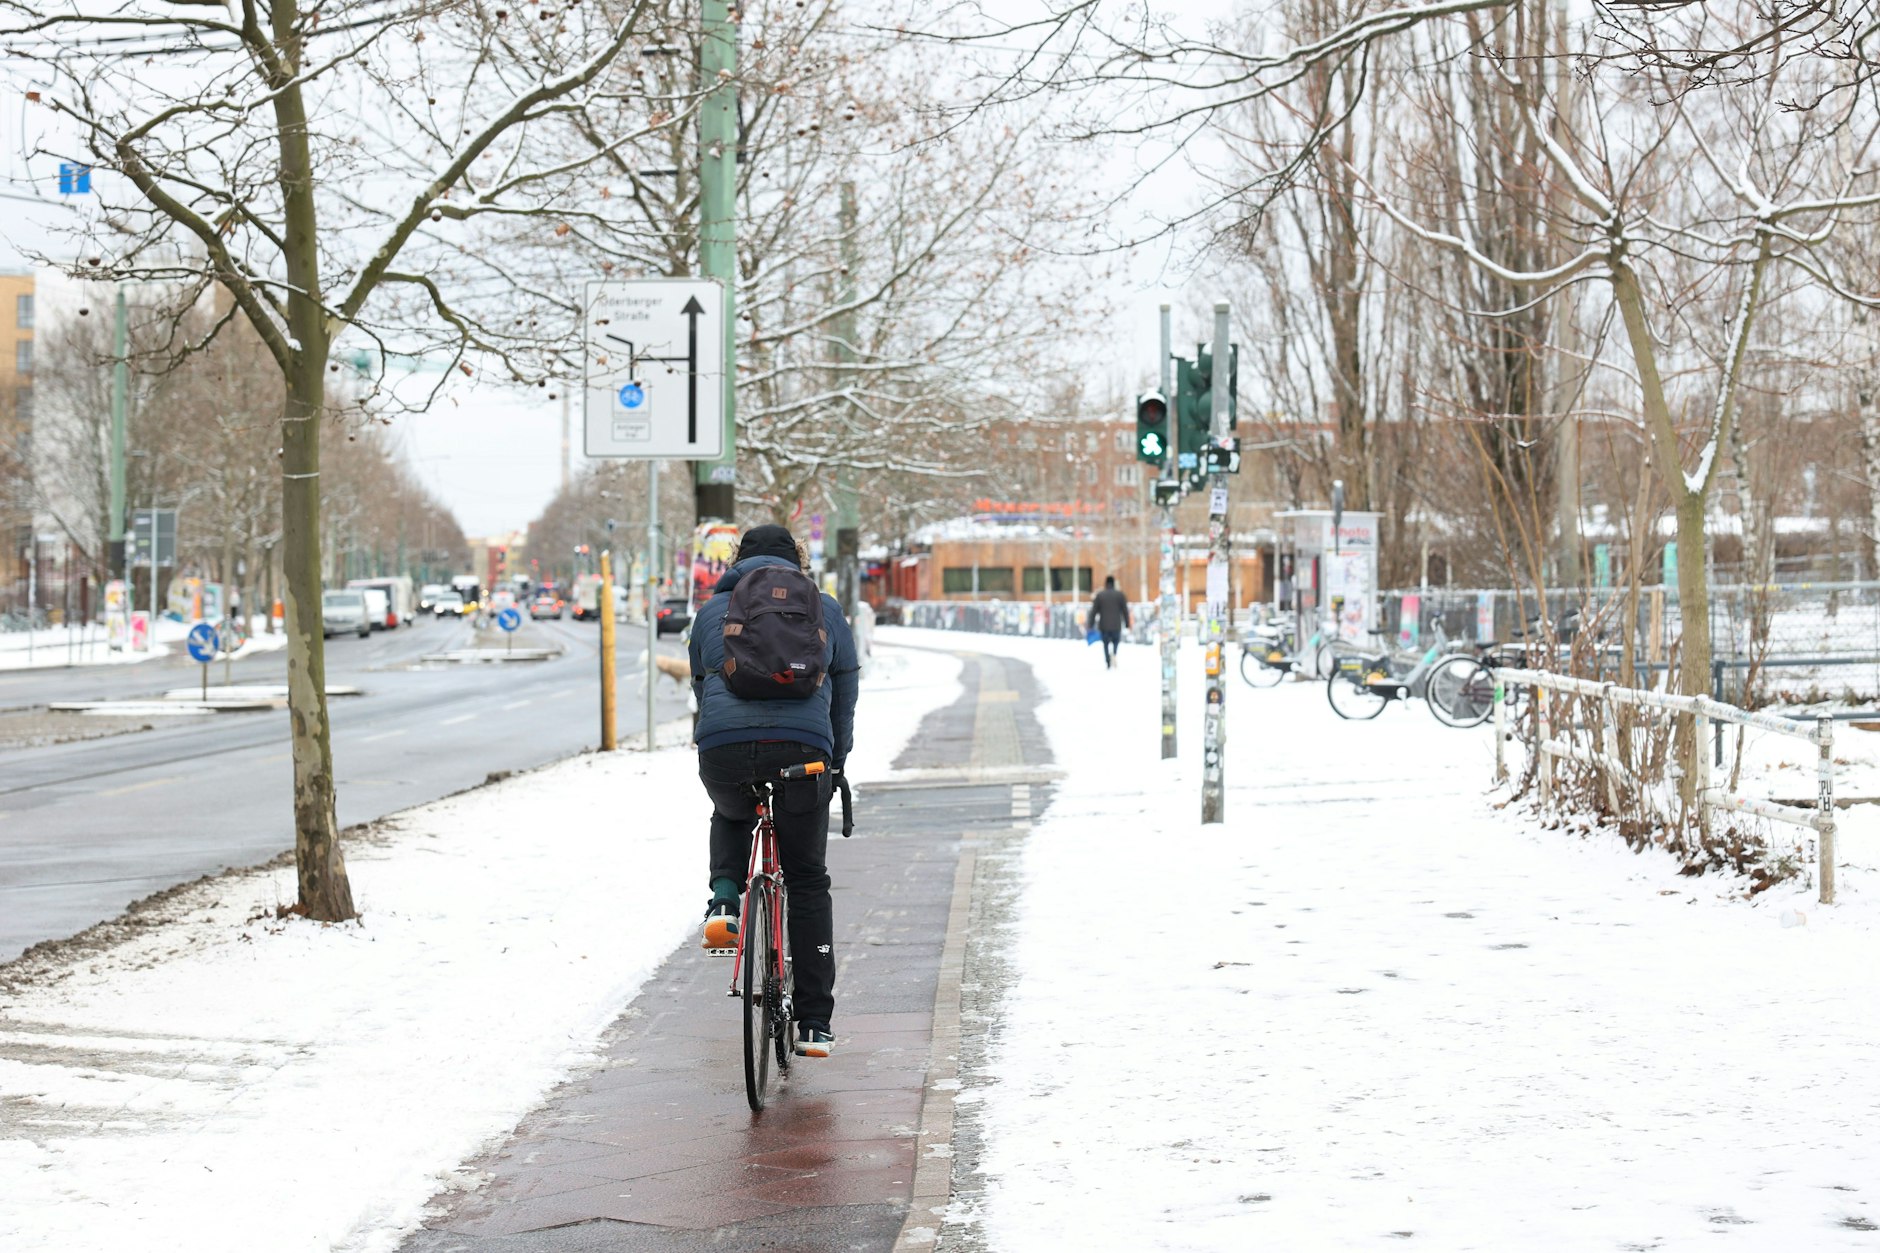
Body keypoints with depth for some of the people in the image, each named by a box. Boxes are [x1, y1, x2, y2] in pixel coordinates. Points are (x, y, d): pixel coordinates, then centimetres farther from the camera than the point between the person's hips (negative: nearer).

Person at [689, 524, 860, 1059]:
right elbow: (845, 697, 26)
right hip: (802, 750, -1)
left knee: (730, 819, 37)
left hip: (722, 748, 1)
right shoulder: (825, 610, 23)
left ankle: (724, 902, 10)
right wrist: (835, 764, 37)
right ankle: (814, 1024, 11)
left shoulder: (711, 612, 25)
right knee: (807, 883, 12)